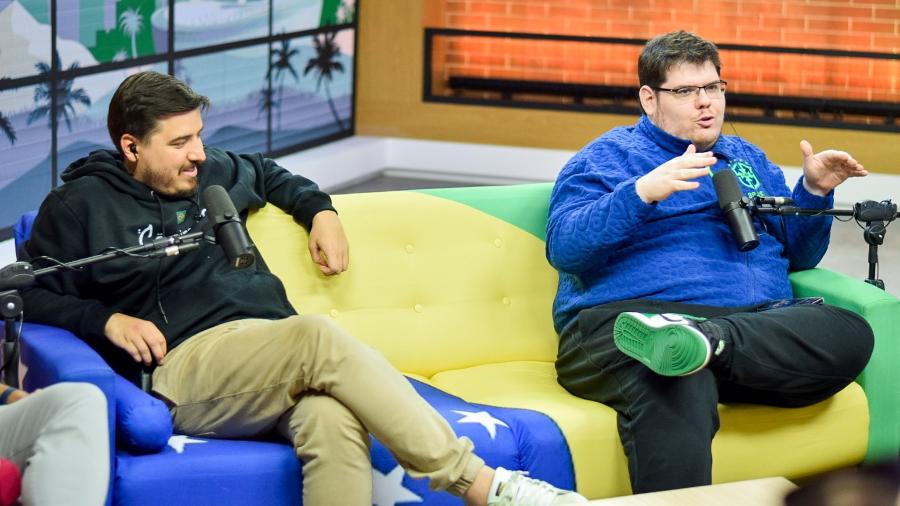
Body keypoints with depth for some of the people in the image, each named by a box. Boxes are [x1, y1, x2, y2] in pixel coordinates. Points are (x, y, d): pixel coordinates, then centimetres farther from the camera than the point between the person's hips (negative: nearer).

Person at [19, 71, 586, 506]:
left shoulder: (213, 172, 23)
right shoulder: (81, 206, 8)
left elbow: (269, 172, 43)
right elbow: (32, 296, 6)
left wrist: (320, 210, 25)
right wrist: (107, 320, -7)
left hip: (272, 363, 5)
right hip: (184, 366, -5)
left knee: (333, 419, -35)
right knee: (318, 337, -35)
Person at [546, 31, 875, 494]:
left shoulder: (747, 158, 30)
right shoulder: (607, 156, 14)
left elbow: (797, 255, 29)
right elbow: (563, 247, -3)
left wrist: (814, 191, 10)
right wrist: (643, 192, -16)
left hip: (757, 321, 5)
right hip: (628, 318, -5)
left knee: (850, 333, -29)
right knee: (676, 395, -43)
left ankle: (704, 341, -44)